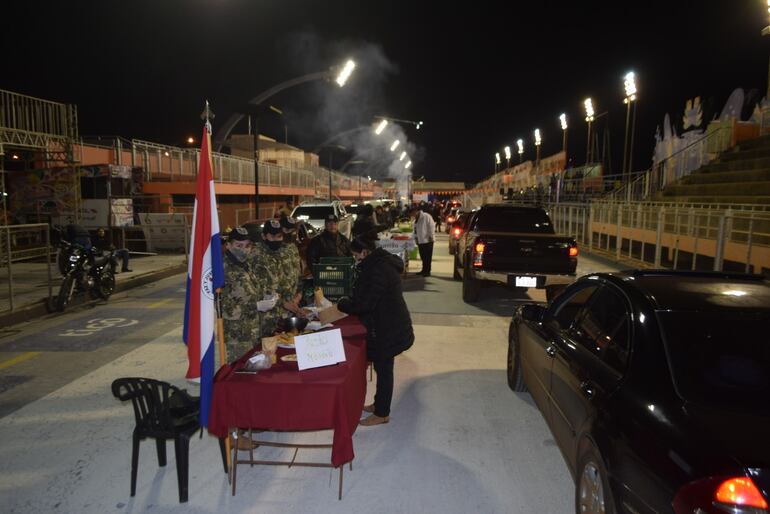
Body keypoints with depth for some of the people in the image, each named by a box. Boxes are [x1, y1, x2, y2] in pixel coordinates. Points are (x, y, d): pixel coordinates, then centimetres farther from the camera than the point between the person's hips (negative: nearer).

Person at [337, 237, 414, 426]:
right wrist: (350, 301, 6)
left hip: (388, 330, -10)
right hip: (390, 326, 10)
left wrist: (343, 304, -10)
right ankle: (380, 404, 36)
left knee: (383, 368, 4)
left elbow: (366, 303, -25)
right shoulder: (381, 263, 8)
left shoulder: (380, 270, -25)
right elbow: (368, 297, 17)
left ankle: (382, 414, 18)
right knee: (382, 367, 21)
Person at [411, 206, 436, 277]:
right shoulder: (416, 219, 16)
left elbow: (432, 226, -13)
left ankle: (427, 271, 5)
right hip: (420, 241, 8)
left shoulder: (426, 216, -11)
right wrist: (416, 237, 12)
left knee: (427, 257, -1)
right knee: (423, 257, 13)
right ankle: (424, 270, 23)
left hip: (427, 241, -8)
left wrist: (430, 236, -13)